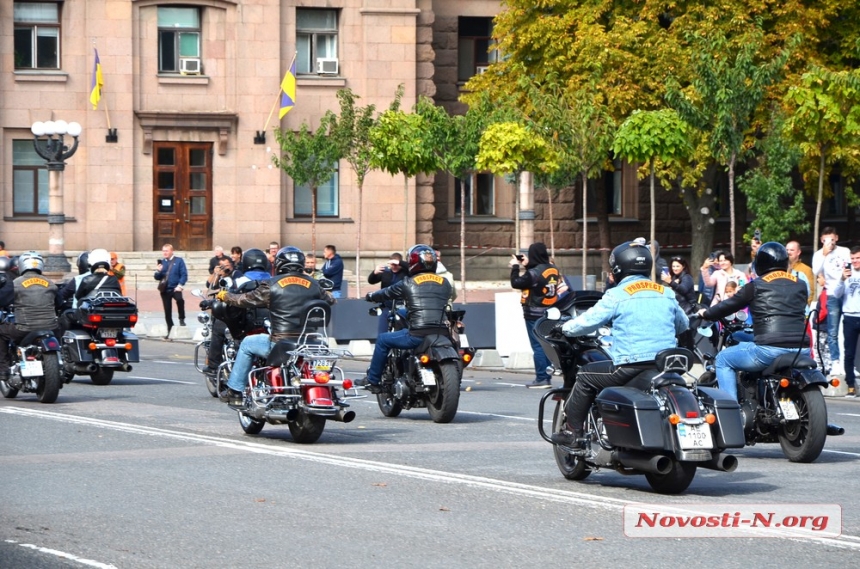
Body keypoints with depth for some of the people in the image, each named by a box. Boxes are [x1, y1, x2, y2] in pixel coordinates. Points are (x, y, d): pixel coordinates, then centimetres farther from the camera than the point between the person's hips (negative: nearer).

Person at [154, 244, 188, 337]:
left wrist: (180, 285, -17)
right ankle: (170, 330, 15)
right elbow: (157, 277, 13)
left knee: (180, 299, -35)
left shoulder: (179, 261, 1)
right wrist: (158, 271, -9)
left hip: (175, 288, -4)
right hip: (165, 289, 4)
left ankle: (181, 319, -18)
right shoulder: (162, 262, 11)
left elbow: (184, 275, -4)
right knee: (167, 311, 5)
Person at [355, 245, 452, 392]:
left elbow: (386, 293, 15)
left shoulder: (408, 283, 2)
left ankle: (372, 380, 20)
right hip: (442, 334, 5)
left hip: (418, 335, -5)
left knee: (382, 340, 17)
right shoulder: (445, 283, 12)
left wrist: (370, 296, 38)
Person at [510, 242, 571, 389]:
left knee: (538, 346, -5)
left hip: (535, 315, -7)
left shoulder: (534, 273, -17)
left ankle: (541, 379, -7)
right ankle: (547, 377, 13)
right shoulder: (554, 269, 6)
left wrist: (515, 267, -2)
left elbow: (516, 283, -15)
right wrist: (526, 266, 21)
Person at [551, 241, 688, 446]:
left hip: (631, 366, -6)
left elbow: (588, 321, -4)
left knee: (586, 375, 12)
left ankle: (572, 431, 11)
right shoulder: (667, 294, 12)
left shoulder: (617, 296, -5)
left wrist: (564, 329, 15)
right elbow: (683, 324, 25)